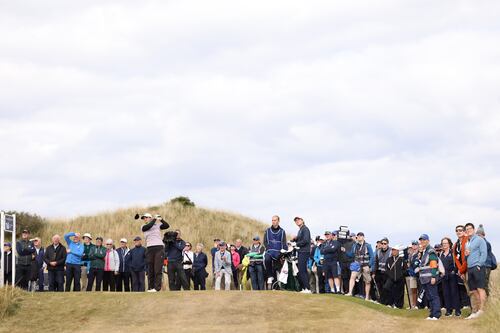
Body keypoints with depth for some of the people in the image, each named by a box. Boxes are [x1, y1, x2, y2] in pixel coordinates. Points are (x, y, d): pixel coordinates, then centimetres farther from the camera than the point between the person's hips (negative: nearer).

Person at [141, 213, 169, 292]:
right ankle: (150, 287, 6)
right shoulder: (143, 227, 11)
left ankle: (157, 287, -13)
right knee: (150, 269, 2)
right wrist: (154, 219, -3)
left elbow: (166, 226, -3)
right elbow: (147, 227, -10)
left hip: (159, 248, -3)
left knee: (158, 268, -10)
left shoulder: (157, 225, 9)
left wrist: (161, 220, -15)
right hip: (149, 249, 3)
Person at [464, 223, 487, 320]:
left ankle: (481, 310, -17)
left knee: (480, 289, -12)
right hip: (470, 268, 8)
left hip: (478, 267, -8)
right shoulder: (466, 243, 21)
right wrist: (465, 255, 3)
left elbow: (484, 253, -9)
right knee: (473, 291, 7)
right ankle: (474, 311, 8)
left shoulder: (479, 240, -1)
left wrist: (479, 265, -16)